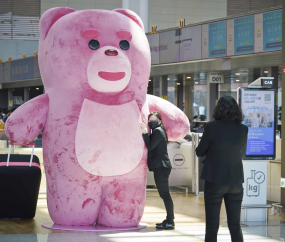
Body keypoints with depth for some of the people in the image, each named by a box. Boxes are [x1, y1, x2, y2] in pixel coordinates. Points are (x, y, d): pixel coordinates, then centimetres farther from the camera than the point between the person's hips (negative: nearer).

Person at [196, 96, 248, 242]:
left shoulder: (212, 127, -10)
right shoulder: (243, 129, 0)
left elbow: (199, 152, 0)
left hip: (215, 180, -3)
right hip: (236, 181, 3)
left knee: (212, 226, 2)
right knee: (235, 226, 11)